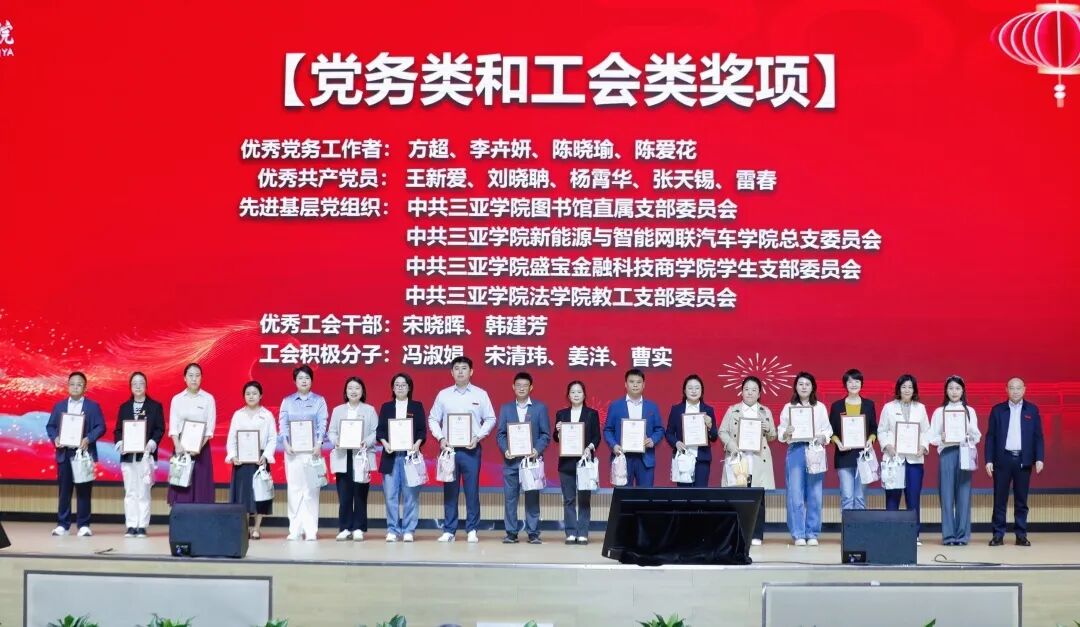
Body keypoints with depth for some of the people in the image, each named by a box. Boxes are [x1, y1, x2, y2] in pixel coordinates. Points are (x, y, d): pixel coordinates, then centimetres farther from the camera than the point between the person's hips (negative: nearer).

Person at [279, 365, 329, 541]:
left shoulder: (319, 401, 8)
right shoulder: (287, 401, 11)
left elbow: (322, 424, 1)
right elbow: (282, 424, 5)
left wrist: (319, 445, -12)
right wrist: (286, 444, -9)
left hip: (312, 450, -1)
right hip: (293, 450, 1)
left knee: (311, 489, -4)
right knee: (294, 489, -1)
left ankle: (311, 530, -2)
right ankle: (295, 530, 2)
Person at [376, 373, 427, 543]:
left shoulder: (417, 406, 9)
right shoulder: (386, 407, 12)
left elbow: (422, 430, 4)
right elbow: (380, 430, 7)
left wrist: (417, 444, -13)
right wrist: (385, 443, -11)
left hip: (410, 454, -1)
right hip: (391, 455, 1)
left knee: (410, 494, -2)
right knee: (391, 495, -1)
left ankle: (408, 530, 5)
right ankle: (392, 530, 6)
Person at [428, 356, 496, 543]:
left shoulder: (480, 394, 3)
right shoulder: (443, 395, 6)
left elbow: (490, 419, 4)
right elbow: (433, 419, 10)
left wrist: (478, 437, -8)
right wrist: (440, 438, -5)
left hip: (471, 449, -1)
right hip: (449, 448, 1)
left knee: (472, 490, 0)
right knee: (450, 491, 4)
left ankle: (472, 530, 6)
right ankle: (449, 530, 9)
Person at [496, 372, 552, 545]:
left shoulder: (540, 408, 5)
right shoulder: (505, 408, 10)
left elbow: (546, 434, 2)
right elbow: (500, 433, 7)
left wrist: (537, 450, -13)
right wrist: (505, 450, -10)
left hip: (531, 459, -1)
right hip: (511, 459, 1)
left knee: (532, 498, 1)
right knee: (510, 497, 1)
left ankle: (533, 533, 5)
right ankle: (511, 533, 6)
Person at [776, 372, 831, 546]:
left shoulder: (820, 407, 9)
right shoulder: (788, 407, 7)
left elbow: (828, 430, 7)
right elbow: (780, 433, 3)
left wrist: (823, 438, -13)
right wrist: (786, 433, -18)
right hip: (795, 451, -1)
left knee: (814, 495, -1)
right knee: (795, 494, -4)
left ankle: (812, 534, 8)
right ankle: (798, 534, 3)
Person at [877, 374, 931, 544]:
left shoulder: (920, 408, 12)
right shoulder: (889, 407, 6)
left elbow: (926, 431, 9)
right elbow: (881, 431, 4)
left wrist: (923, 446, -7)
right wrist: (887, 446, -11)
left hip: (914, 458, 2)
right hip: (893, 457, -2)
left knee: (913, 498, 1)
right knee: (892, 497, -1)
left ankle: (914, 534, 7)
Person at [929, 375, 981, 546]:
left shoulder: (970, 411, 11)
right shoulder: (939, 411, 7)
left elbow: (977, 437, 9)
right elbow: (932, 437, 3)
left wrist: (968, 436, -11)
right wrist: (942, 438, -16)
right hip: (947, 454, -1)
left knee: (964, 495, -1)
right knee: (947, 495, -4)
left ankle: (962, 535, 4)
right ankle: (948, 535, 0)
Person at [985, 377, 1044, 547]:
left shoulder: (1032, 410, 7)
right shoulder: (997, 410, 5)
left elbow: (1038, 436, 5)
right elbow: (990, 436, 4)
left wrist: (1039, 459, -4)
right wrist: (989, 460, -3)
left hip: (1023, 460, 0)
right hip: (1003, 459, 0)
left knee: (1021, 500, 4)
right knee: (1000, 499, 1)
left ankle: (1021, 535, 10)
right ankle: (998, 535, 5)